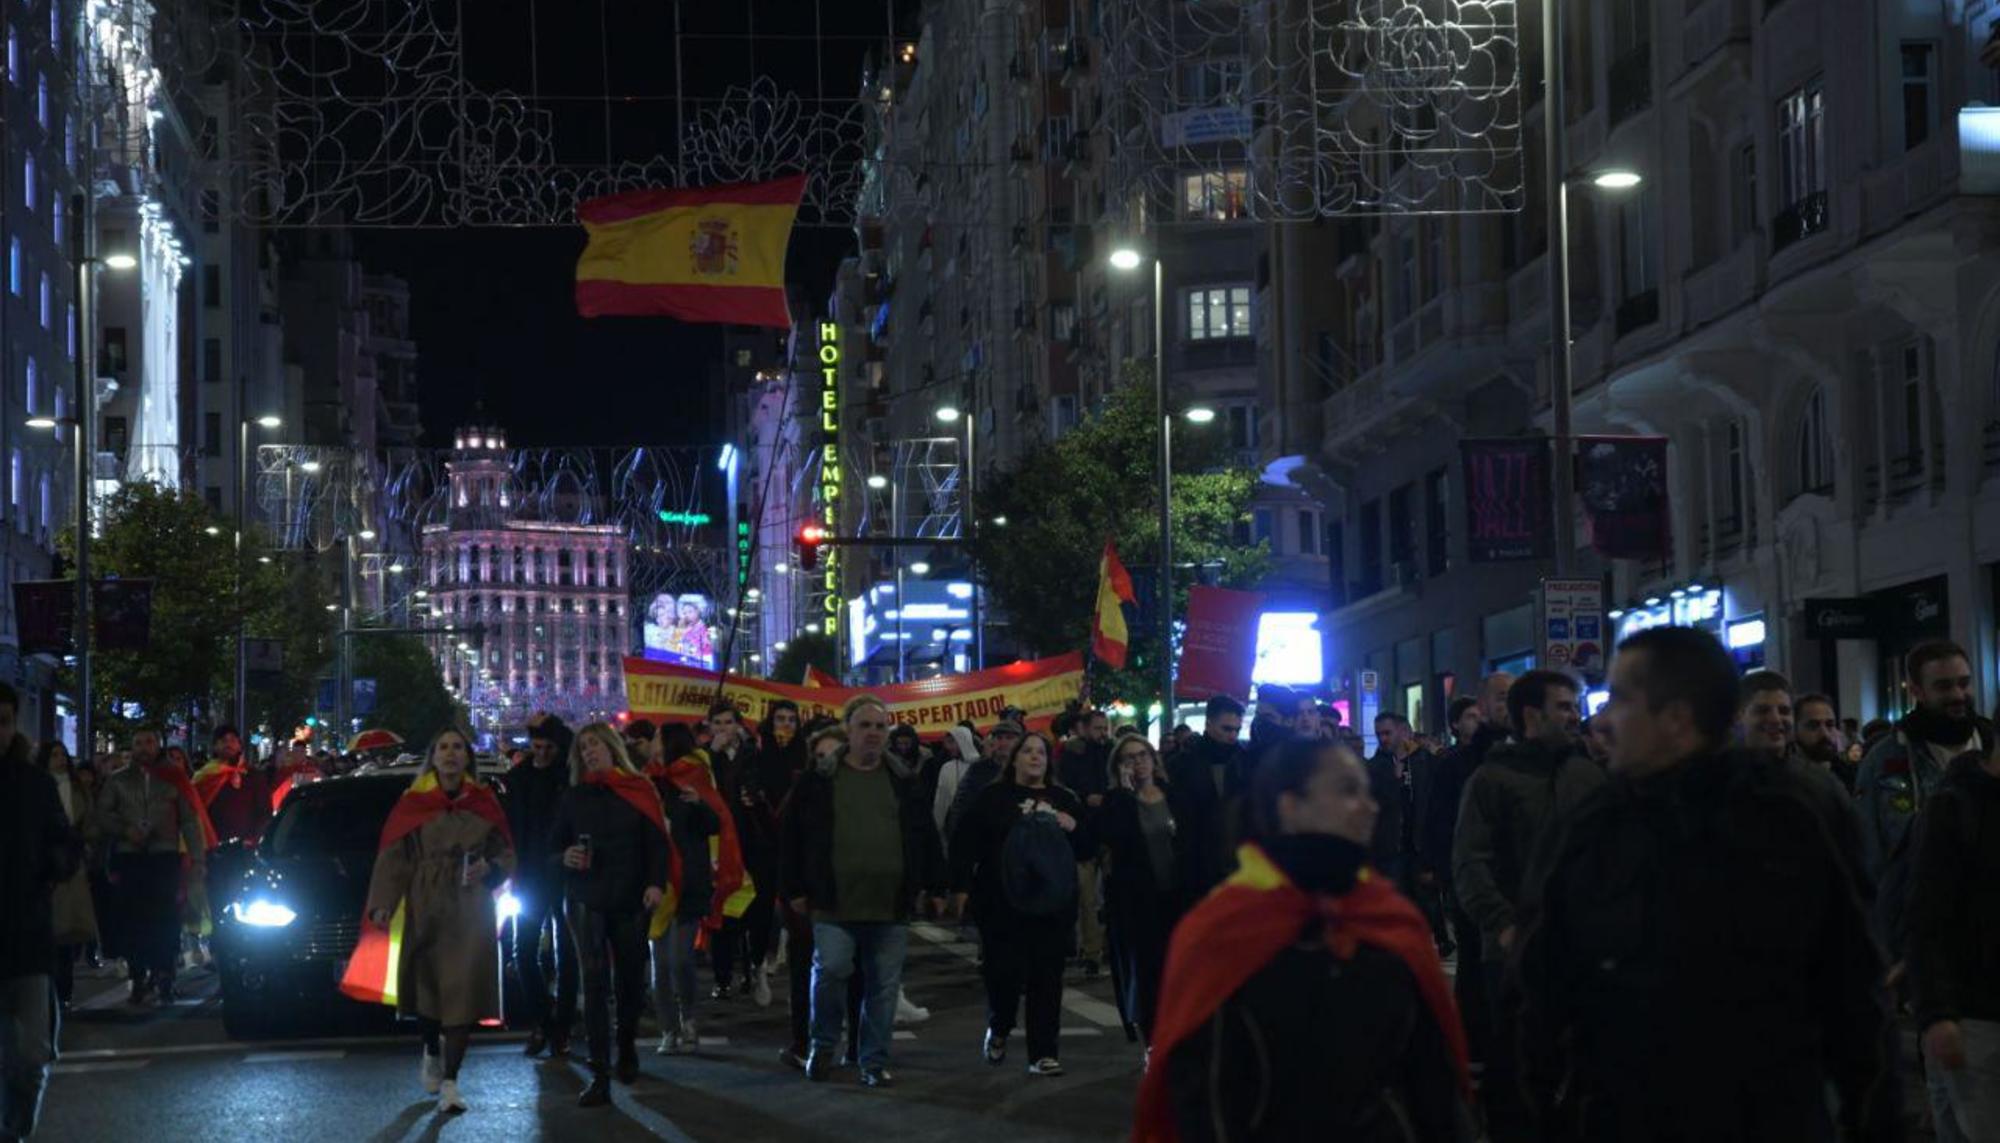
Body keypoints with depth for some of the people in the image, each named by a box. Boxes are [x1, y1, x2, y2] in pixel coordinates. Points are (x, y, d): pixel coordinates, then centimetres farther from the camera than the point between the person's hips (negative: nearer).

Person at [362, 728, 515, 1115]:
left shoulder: (484, 803, 6)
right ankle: (432, 1051, 38)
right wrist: (381, 903, -12)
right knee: (425, 987, 6)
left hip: (471, 912, 0)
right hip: (425, 911, 0)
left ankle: (450, 1083, -6)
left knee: (463, 992, -8)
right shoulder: (412, 803, 2)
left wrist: (489, 868, -12)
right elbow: (392, 858, -1)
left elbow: (505, 854, 9)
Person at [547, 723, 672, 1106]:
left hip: (630, 901, 0)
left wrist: (657, 883, -16)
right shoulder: (573, 797, 9)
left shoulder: (640, 791, 3)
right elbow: (553, 846, 13)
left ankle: (627, 1049, 35)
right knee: (595, 984, -8)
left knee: (630, 980, 8)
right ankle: (600, 1076, -10)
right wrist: (565, 857, -10)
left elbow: (657, 842, -1)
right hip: (586, 901, 0)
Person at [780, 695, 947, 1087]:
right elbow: (794, 837, 6)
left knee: (884, 985, 5)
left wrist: (934, 887, 10)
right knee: (830, 970, -10)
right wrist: (795, 889, 2)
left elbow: (926, 837, 14)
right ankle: (823, 1046, 13)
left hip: (892, 906, 2)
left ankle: (875, 1061, 16)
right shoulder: (818, 779, 4)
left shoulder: (905, 781, 11)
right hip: (834, 904, -2)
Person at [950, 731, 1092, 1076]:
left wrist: (1074, 827, -4)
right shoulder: (993, 797, 5)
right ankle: (997, 1029, 23)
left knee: (1047, 978, 1)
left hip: (1052, 904, 3)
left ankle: (1043, 1053, 6)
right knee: (1005, 970, -6)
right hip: (1002, 903, -3)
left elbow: (1089, 847, 17)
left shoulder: (1065, 800, 14)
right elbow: (966, 841, 0)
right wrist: (961, 887, -8)